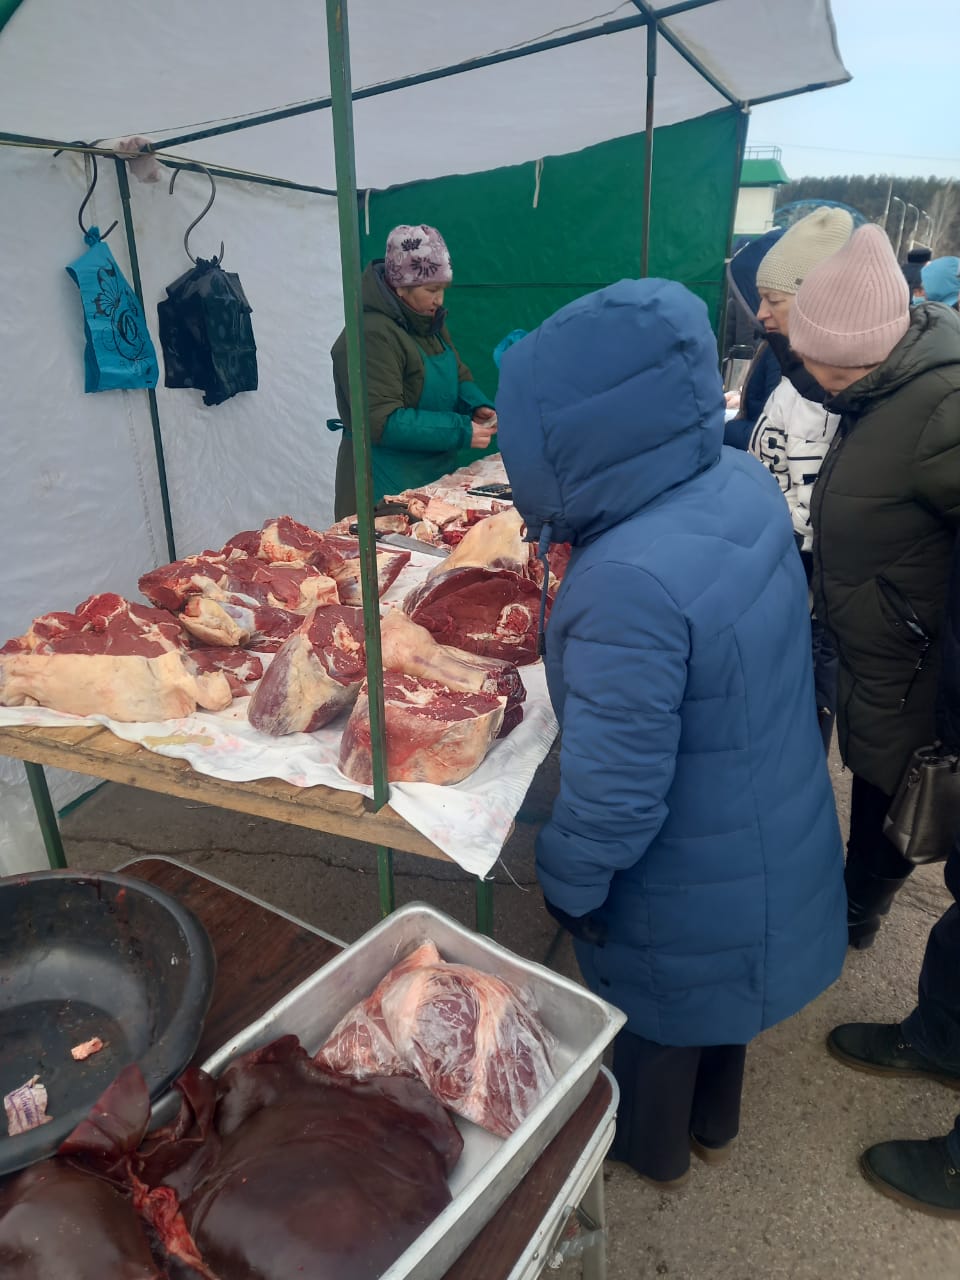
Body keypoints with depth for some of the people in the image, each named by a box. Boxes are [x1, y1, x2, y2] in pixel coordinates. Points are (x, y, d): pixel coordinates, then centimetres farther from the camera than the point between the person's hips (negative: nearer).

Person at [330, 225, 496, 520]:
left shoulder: (431, 322, 10)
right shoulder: (372, 335, -19)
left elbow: (459, 377, 20)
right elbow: (384, 422, -24)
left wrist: (477, 406, -3)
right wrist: (460, 432, -24)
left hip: (437, 474, 9)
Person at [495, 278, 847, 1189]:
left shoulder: (629, 582, -38)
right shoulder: (743, 483, -12)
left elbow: (616, 791, -30)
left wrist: (569, 884, -11)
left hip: (691, 891, -7)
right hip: (774, 839, 7)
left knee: (656, 1015, 23)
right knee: (716, 993, 31)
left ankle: (649, 1149, 54)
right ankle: (713, 1124, 59)